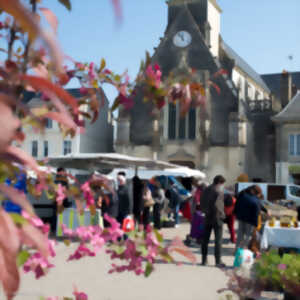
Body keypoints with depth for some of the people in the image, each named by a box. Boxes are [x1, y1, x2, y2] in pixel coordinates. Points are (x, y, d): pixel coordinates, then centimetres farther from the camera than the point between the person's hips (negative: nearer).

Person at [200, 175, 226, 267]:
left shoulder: (206, 190, 9)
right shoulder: (219, 191, -13)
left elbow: (202, 204, 11)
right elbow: (217, 204, -23)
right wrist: (222, 214, -12)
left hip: (207, 217, 6)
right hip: (217, 217, -6)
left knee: (205, 239, 12)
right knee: (218, 240, 1)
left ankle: (204, 259, 17)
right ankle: (218, 261, 2)